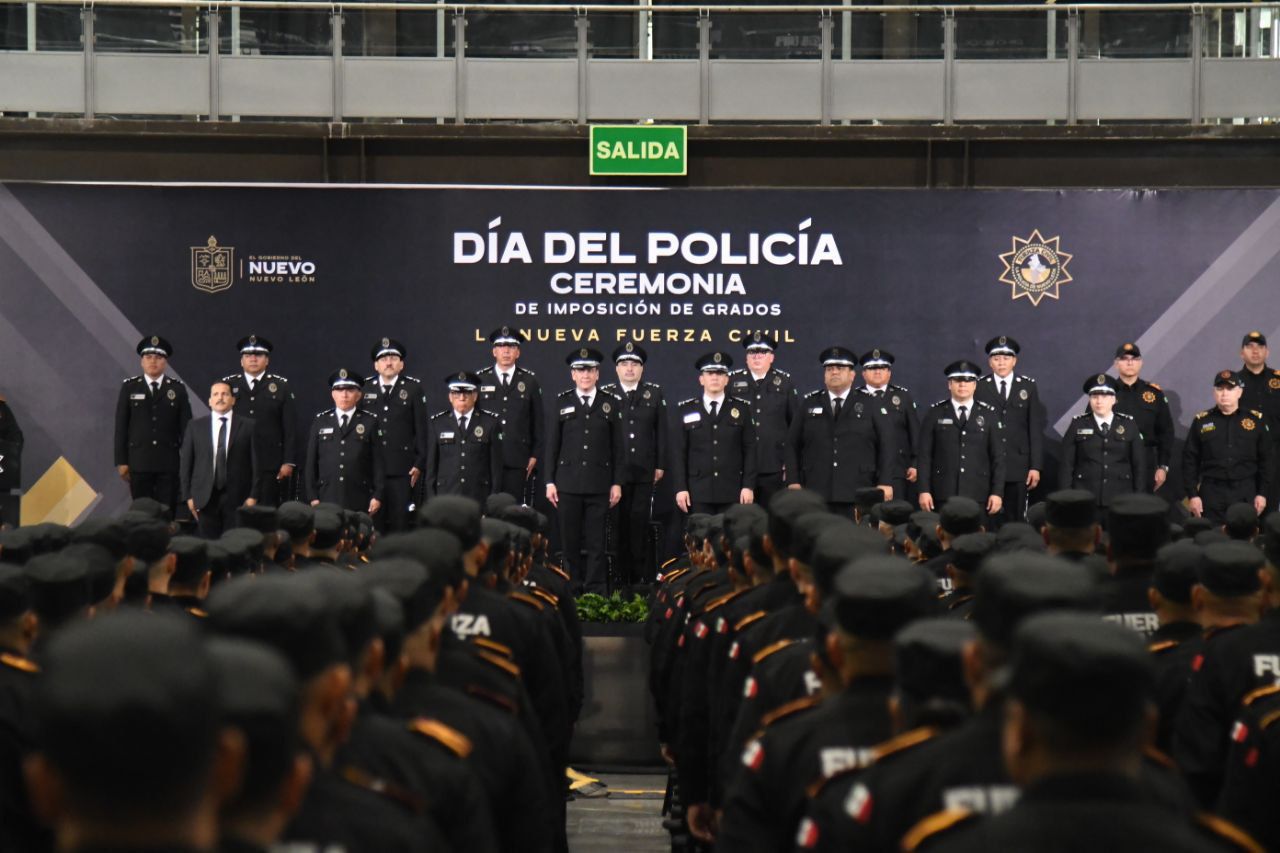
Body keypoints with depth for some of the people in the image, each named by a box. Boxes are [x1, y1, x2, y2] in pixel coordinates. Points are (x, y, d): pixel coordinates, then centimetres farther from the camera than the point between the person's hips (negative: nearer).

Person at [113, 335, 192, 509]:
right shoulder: (129, 387, 6)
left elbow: (186, 427, 6)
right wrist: (121, 461, 0)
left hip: (169, 463, 0)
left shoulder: (178, 389, 7)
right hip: (139, 462, 0)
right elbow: (121, 426, 5)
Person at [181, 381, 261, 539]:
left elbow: (255, 462, 3)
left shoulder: (248, 426, 5)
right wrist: (188, 496, 1)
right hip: (205, 497, 1)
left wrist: (253, 496, -3)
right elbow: (185, 462, 8)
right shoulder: (196, 426, 9)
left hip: (237, 498, -1)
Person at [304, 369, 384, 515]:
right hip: (327, 497, 1)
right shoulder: (320, 421, 10)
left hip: (359, 500, -1)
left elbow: (378, 460, 4)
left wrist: (377, 495, -2)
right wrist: (312, 496, 3)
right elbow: (310, 461, 9)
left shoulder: (370, 422, 6)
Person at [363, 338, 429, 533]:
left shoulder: (414, 388, 5)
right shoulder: (364, 388, 7)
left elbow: (421, 429, 4)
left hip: (402, 469, -1)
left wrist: (420, 464, -2)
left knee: (399, 521, 0)